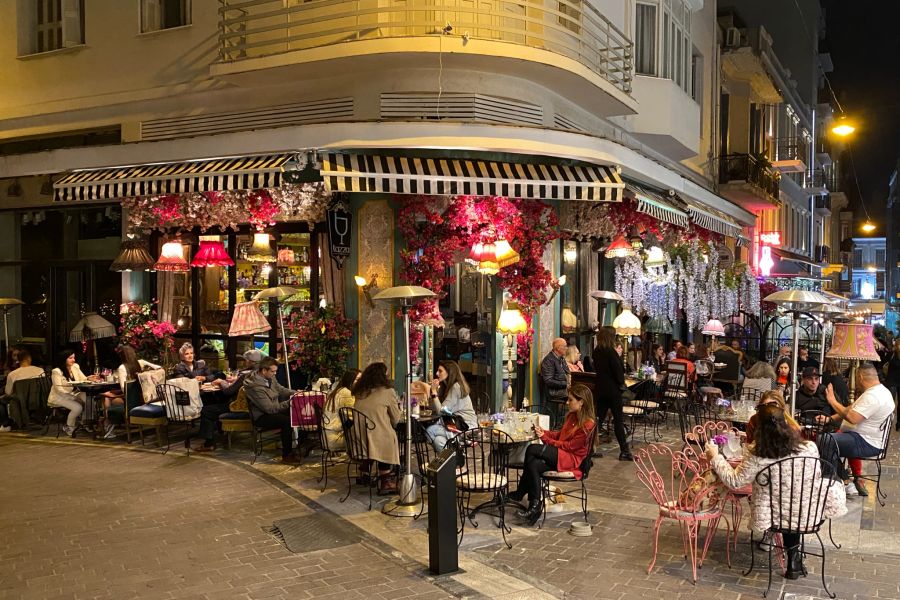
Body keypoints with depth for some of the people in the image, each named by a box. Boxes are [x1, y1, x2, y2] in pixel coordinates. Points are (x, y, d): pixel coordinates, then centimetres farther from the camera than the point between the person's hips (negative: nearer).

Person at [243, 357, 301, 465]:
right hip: (261, 417, -8)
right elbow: (270, 408, -27)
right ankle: (286, 456, -17)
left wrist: (295, 393, -4)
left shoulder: (269, 378, -1)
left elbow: (281, 389, 14)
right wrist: (290, 402, -29)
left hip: (272, 410, 8)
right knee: (287, 420, -28)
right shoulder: (256, 386, -27)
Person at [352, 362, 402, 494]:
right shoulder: (387, 392, -6)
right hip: (380, 443, -5)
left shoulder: (359, 393, 8)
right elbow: (396, 420, 4)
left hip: (359, 443, 5)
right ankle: (385, 482, 27)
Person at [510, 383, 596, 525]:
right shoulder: (572, 416, 14)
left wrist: (546, 439, -11)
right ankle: (534, 507, -20)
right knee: (534, 464, -24)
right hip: (559, 456, 8)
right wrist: (544, 432, 3)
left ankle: (520, 493, -11)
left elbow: (569, 446, -14)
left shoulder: (588, 424, -13)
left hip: (572, 459, -8)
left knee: (532, 449, -24)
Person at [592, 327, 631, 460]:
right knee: (618, 420, 0)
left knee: (597, 417, 10)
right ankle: (624, 451, 4)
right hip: (612, 389, -7)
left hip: (599, 388, 7)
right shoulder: (610, 352, -17)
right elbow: (618, 369, -16)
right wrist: (621, 382, 0)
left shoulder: (596, 352, 6)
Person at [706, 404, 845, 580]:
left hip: (772, 515, 0)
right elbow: (817, 475, -1)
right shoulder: (809, 448, -21)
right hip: (805, 513, 0)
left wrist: (715, 458, 1)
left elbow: (735, 482, -11)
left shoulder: (755, 455, -25)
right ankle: (795, 554, 41)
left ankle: (794, 552, 44)